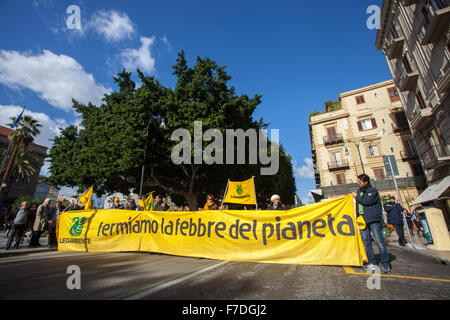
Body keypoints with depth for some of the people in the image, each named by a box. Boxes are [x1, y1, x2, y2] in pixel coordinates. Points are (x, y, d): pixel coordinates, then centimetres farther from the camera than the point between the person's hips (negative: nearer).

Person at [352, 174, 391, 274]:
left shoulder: (373, 190, -4)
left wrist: (357, 197, -7)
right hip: (363, 220, 6)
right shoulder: (359, 191, 16)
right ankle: (372, 263, 15)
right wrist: (357, 216, 15)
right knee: (366, 242, 7)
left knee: (380, 242, -3)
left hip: (373, 220, -6)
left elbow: (368, 201, -20)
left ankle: (386, 264, 9)